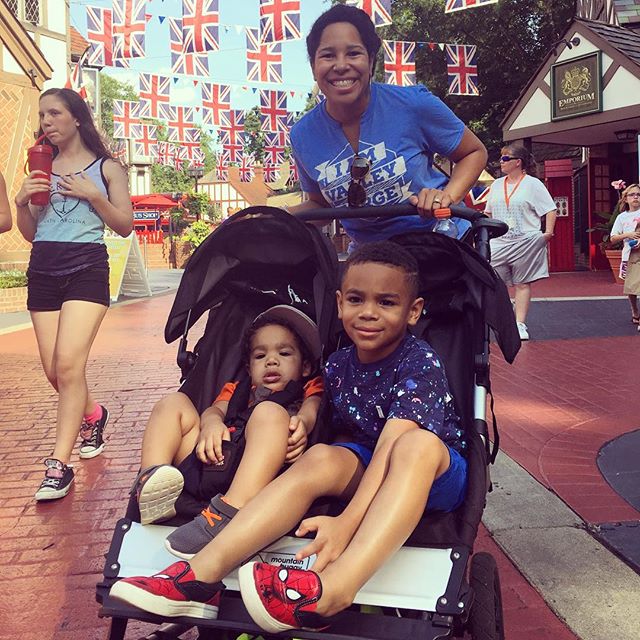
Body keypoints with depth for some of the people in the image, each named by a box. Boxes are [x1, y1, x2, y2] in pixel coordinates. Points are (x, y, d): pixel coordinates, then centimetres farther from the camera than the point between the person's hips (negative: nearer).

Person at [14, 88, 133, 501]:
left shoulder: (106, 168, 6)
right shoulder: (41, 168, 15)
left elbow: (125, 226, 2)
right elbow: (29, 234, 15)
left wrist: (93, 195, -10)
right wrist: (22, 201, -3)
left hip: (87, 268, -4)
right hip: (43, 271, 5)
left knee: (68, 364, -17)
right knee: (54, 372, 5)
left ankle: (60, 463, -12)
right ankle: (93, 415, 36)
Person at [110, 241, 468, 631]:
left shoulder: (421, 364, -19)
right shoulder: (339, 365, 0)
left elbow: (393, 444, -32)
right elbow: (348, 436, 10)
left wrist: (348, 520, -45)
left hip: (436, 474, -5)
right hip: (367, 471, 5)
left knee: (416, 443, -37)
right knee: (322, 457, -26)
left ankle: (336, 588, -55)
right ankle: (203, 573, -37)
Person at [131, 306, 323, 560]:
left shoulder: (307, 389, 30)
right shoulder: (238, 390, 40)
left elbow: (312, 406, 7)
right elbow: (215, 408, 20)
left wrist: (302, 422, -19)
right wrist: (211, 423, -7)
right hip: (209, 463, 4)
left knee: (270, 411, -29)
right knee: (174, 402, 3)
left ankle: (230, 514, -49)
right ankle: (151, 481, -24)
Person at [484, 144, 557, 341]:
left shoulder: (533, 184, -2)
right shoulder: (497, 185, 14)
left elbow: (551, 210, -3)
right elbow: (488, 212, 23)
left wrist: (548, 232, -13)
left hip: (525, 243, -4)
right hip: (498, 243, 4)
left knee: (522, 284, 3)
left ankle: (520, 324, 7)